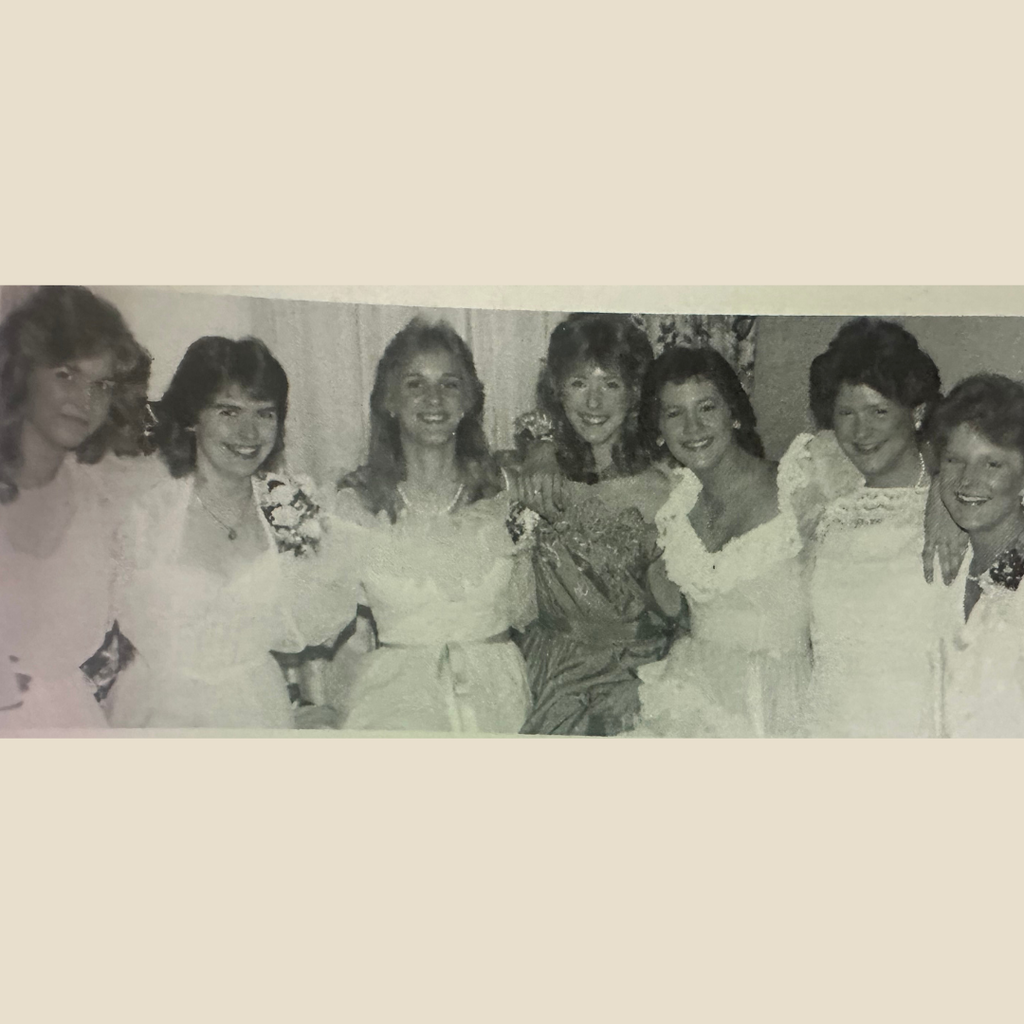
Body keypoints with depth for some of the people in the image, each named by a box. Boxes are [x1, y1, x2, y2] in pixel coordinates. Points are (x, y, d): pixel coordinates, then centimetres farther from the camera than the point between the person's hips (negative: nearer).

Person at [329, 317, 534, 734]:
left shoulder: (504, 491, 6)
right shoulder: (355, 502, 3)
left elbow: (523, 613, 10)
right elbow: (333, 618, 10)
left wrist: (523, 546, -1)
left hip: (494, 686, 1)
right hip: (394, 685, 0)